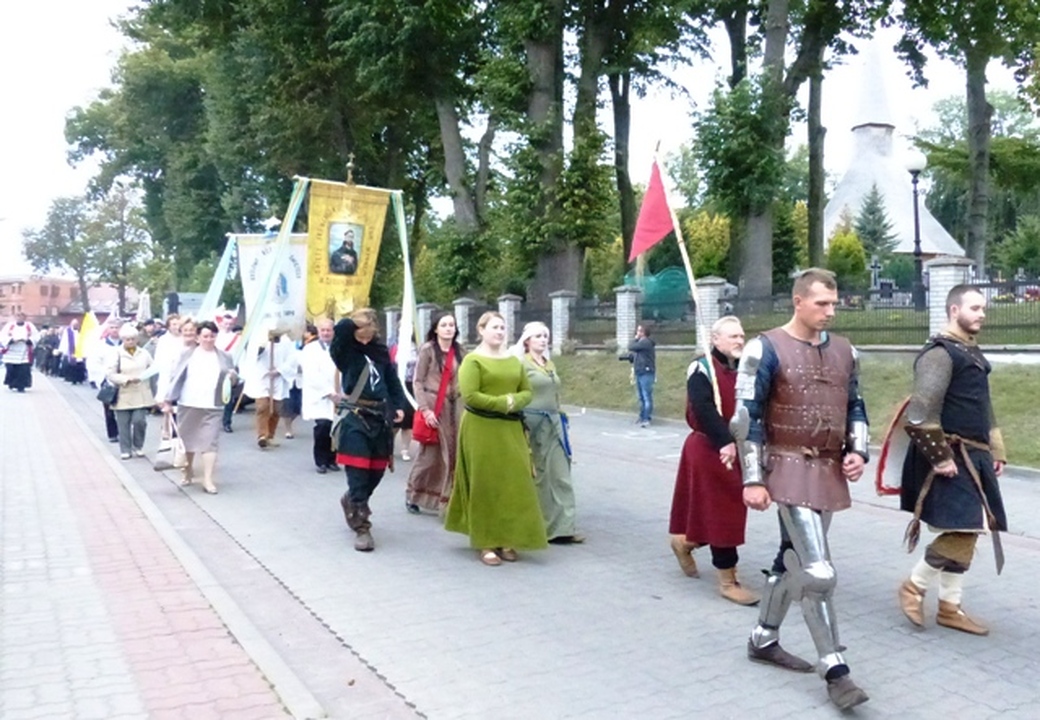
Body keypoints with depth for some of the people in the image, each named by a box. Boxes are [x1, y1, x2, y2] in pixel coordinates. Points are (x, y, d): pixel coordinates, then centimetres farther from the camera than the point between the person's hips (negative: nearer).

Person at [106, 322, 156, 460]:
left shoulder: (144, 353, 8)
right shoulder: (117, 353, -2)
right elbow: (109, 374, -9)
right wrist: (126, 379, -18)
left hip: (141, 395, 1)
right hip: (123, 396, -1)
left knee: (139, 421, -7)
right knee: (124, 424, 4)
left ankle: (138, 447, 14)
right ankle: (125, 449, 18)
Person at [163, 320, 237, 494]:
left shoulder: (224, 357, 5)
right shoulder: (188, 353, 2)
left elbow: (231, 381, 13)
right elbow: (177, 377, 1)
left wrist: (232, 377, -11)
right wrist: (168, 400, -3)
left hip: (212, 407, 0)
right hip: (188, 405, 1)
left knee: (210, 441, -7)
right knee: (188, 439, 13)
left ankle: (208, 479, -4)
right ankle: (189, 470, 35)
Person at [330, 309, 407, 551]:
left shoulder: (380, 349, 9)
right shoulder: (345, 350, -4)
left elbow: (392, 378, 13)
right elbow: (340, 329, -24)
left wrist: (398, 405, 3)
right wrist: (357, 322, -10)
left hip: (379, 415, 5)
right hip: (355, 416, -5)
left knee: (377, 470, 14)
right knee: (358, 473, -6)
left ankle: (352, 501, 42)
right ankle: (362, 528, 1)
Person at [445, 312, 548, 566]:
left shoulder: (513, 360, 13)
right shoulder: (473, 360, -7)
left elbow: (527, 392, 12)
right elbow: (469, 396, -16)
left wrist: (514, 402, -9)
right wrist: (502, 403, -16)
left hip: (511, 430, 6)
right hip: (481, 430, -6)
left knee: (514, 484, 5)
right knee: (485, 486, 0)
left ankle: (506, 540, 15)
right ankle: (486, 544, 7)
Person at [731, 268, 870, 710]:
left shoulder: (843, 351, 9)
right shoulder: (766, 349, -10)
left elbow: (855, 407, 19)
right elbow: (746, 417, -11)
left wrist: (857, 451, 1)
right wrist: (753, 479, -15)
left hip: (831, 471, 7)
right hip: (791, 469, -7)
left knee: (793, 558, 17)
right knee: (819, 572, -11)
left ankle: (763, 640, 33)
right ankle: (835, 670, 1)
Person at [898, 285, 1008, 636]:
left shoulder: (973, 352, 16)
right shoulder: (940, 353, -15)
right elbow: (921, 414, -22)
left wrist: (996, 450, 20)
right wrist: (940, 458, -21)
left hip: (973, 458, 10)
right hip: (951, 459, -10)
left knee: (966, 535, 11)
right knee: (958, 533, -11)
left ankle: (950, 607, 21)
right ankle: (913, 585, 9)